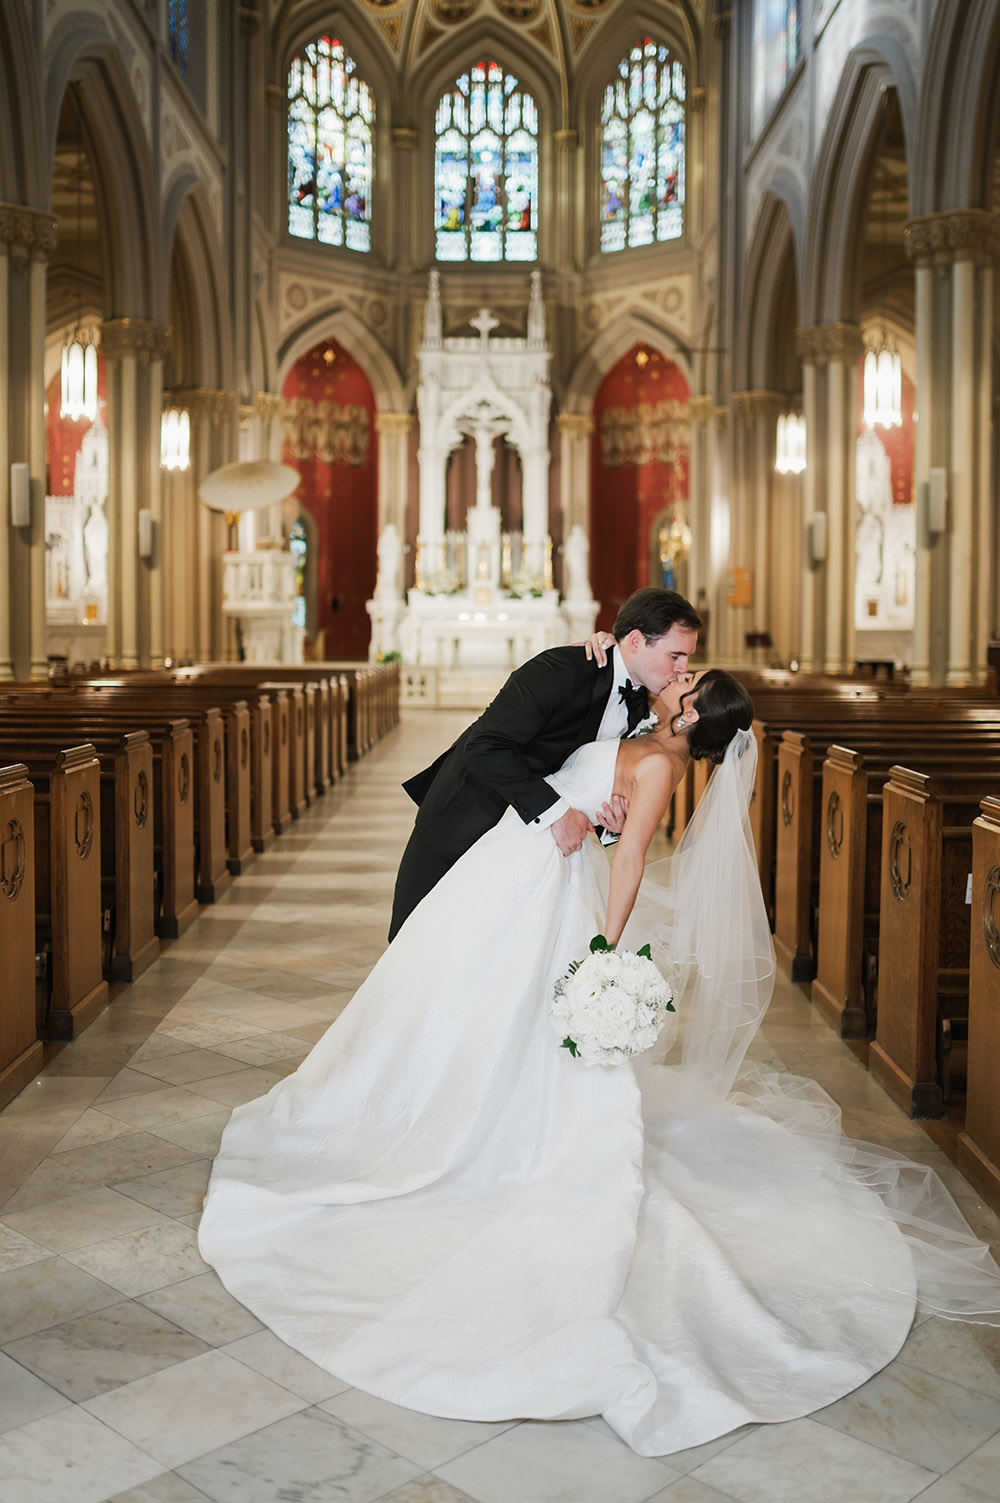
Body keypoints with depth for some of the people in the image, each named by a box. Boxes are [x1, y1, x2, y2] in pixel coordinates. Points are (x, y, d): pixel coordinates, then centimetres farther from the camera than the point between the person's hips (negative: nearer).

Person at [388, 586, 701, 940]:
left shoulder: (639, 708, -3)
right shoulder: (559, 670, -27)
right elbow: (484, 747, -35)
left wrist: (616, 821, -21)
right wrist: (555, 811, -37)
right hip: (462, 814, -6)